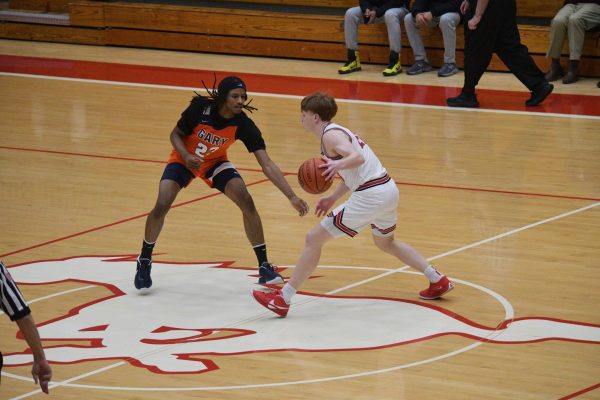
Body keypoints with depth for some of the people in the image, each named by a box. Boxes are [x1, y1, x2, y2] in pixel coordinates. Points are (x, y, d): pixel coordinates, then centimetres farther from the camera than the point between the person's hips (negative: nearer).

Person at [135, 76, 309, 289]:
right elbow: (175, 134, -11)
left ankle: (264, 267, -5)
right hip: (184, 159, -1)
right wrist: (186, 156, -33)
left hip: (215, 162, 1)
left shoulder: (243, 124, -26)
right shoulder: (200, 108, -28)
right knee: (161, 206, -20)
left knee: (247, 204, -17)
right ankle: (144, 262, 4)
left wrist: (292, 196, -36)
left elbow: (267, 165, -28)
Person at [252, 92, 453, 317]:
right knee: (385, 243, 36)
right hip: (388, 188, 10)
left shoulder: (330, 135, -10)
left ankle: (283, 299, -7)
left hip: (371, 196, -10)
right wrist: (333, 198, 20)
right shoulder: (337, 132, 19)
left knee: (314, 239, -6)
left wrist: (338, 165, -43)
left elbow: (358, 158, -26)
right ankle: (438, 281, 38)